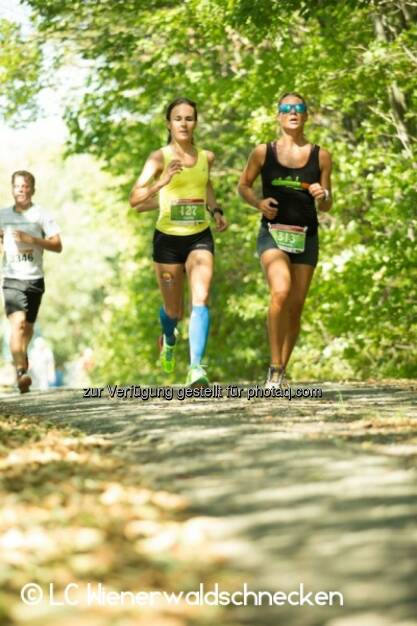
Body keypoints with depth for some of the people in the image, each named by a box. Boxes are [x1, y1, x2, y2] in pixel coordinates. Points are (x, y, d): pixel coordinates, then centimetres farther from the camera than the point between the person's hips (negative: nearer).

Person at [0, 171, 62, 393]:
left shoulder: (41, 215, 2)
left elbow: (57, 245, -3)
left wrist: (31, 240, -15)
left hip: (35, 278, 0)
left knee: (28, 326, 12)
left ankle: (21, 358, 41)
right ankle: (21, 371, -26)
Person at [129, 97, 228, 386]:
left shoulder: (206, 157, 4)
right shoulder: (159, 157, -9)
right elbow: (135, 199, -20)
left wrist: (216, 210, 9)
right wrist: (161, 182, -36)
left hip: (200, 238, 2)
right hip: (168, 240, -2)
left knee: (201, 299, -21)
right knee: (174, 311, 12)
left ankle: (196, 367, -27)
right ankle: (169, 338, 48)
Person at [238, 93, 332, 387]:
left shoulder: (320, 156, 5)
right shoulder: (263, 152, 1)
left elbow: (326, 206, 11)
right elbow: (243, 185, 13)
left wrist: (322, 195, -12)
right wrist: (259, 203, -6)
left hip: (306, 236, 3)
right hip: (273, 232, -3)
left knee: (296, 306, 5)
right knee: (281, 292, -26)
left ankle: (281, 370, 23)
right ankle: (275, 367, -17)